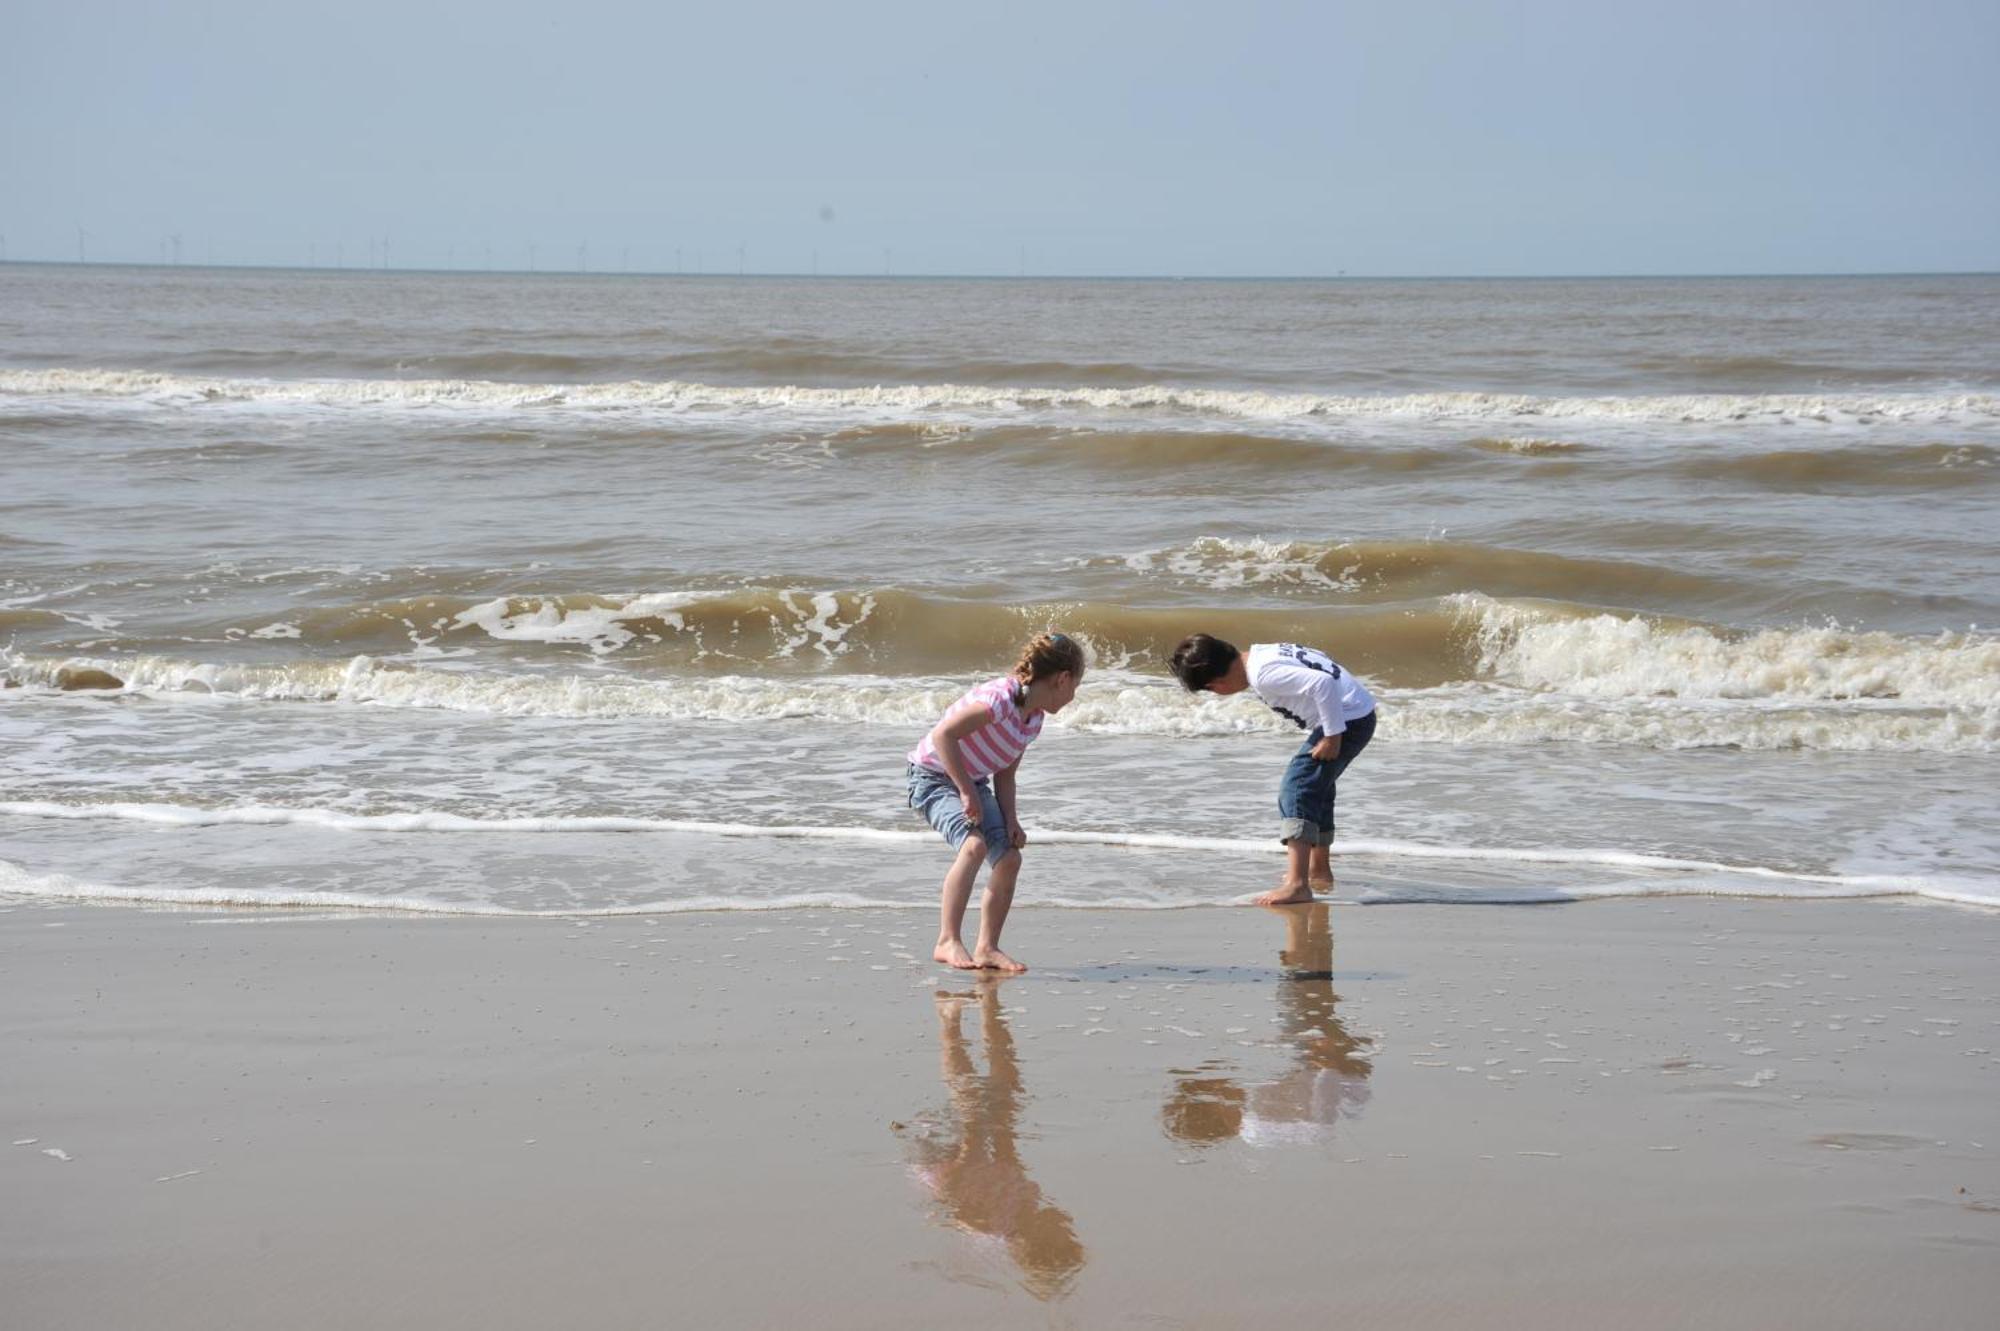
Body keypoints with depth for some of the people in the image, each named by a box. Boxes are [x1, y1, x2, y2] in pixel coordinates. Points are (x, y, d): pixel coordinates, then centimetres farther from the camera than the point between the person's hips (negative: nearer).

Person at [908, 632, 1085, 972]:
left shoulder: (1034, 718, 5)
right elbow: (943, 734, -29)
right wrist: (966, 792, -26)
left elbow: (1005, 774, 10)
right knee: (974, 844, -30)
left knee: (1009, 857, -4)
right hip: (934, 775, -9)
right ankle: (948, 942, -27)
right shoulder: (1000, 698, -25)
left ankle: (986, 949, 5)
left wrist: (1011, 820, -5)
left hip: (973, 782, 9)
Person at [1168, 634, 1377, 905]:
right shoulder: (1260, 656, 10)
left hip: (1347, 718, -10)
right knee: (1316, 787, 27)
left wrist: (1332, 736, -22)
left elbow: (1322, 684, -31)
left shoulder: (1264, 675, -21)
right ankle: (1319, 870, 44)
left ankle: (1297, 885, -26)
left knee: (1296, 789, -16)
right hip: (1360, 714, 10)